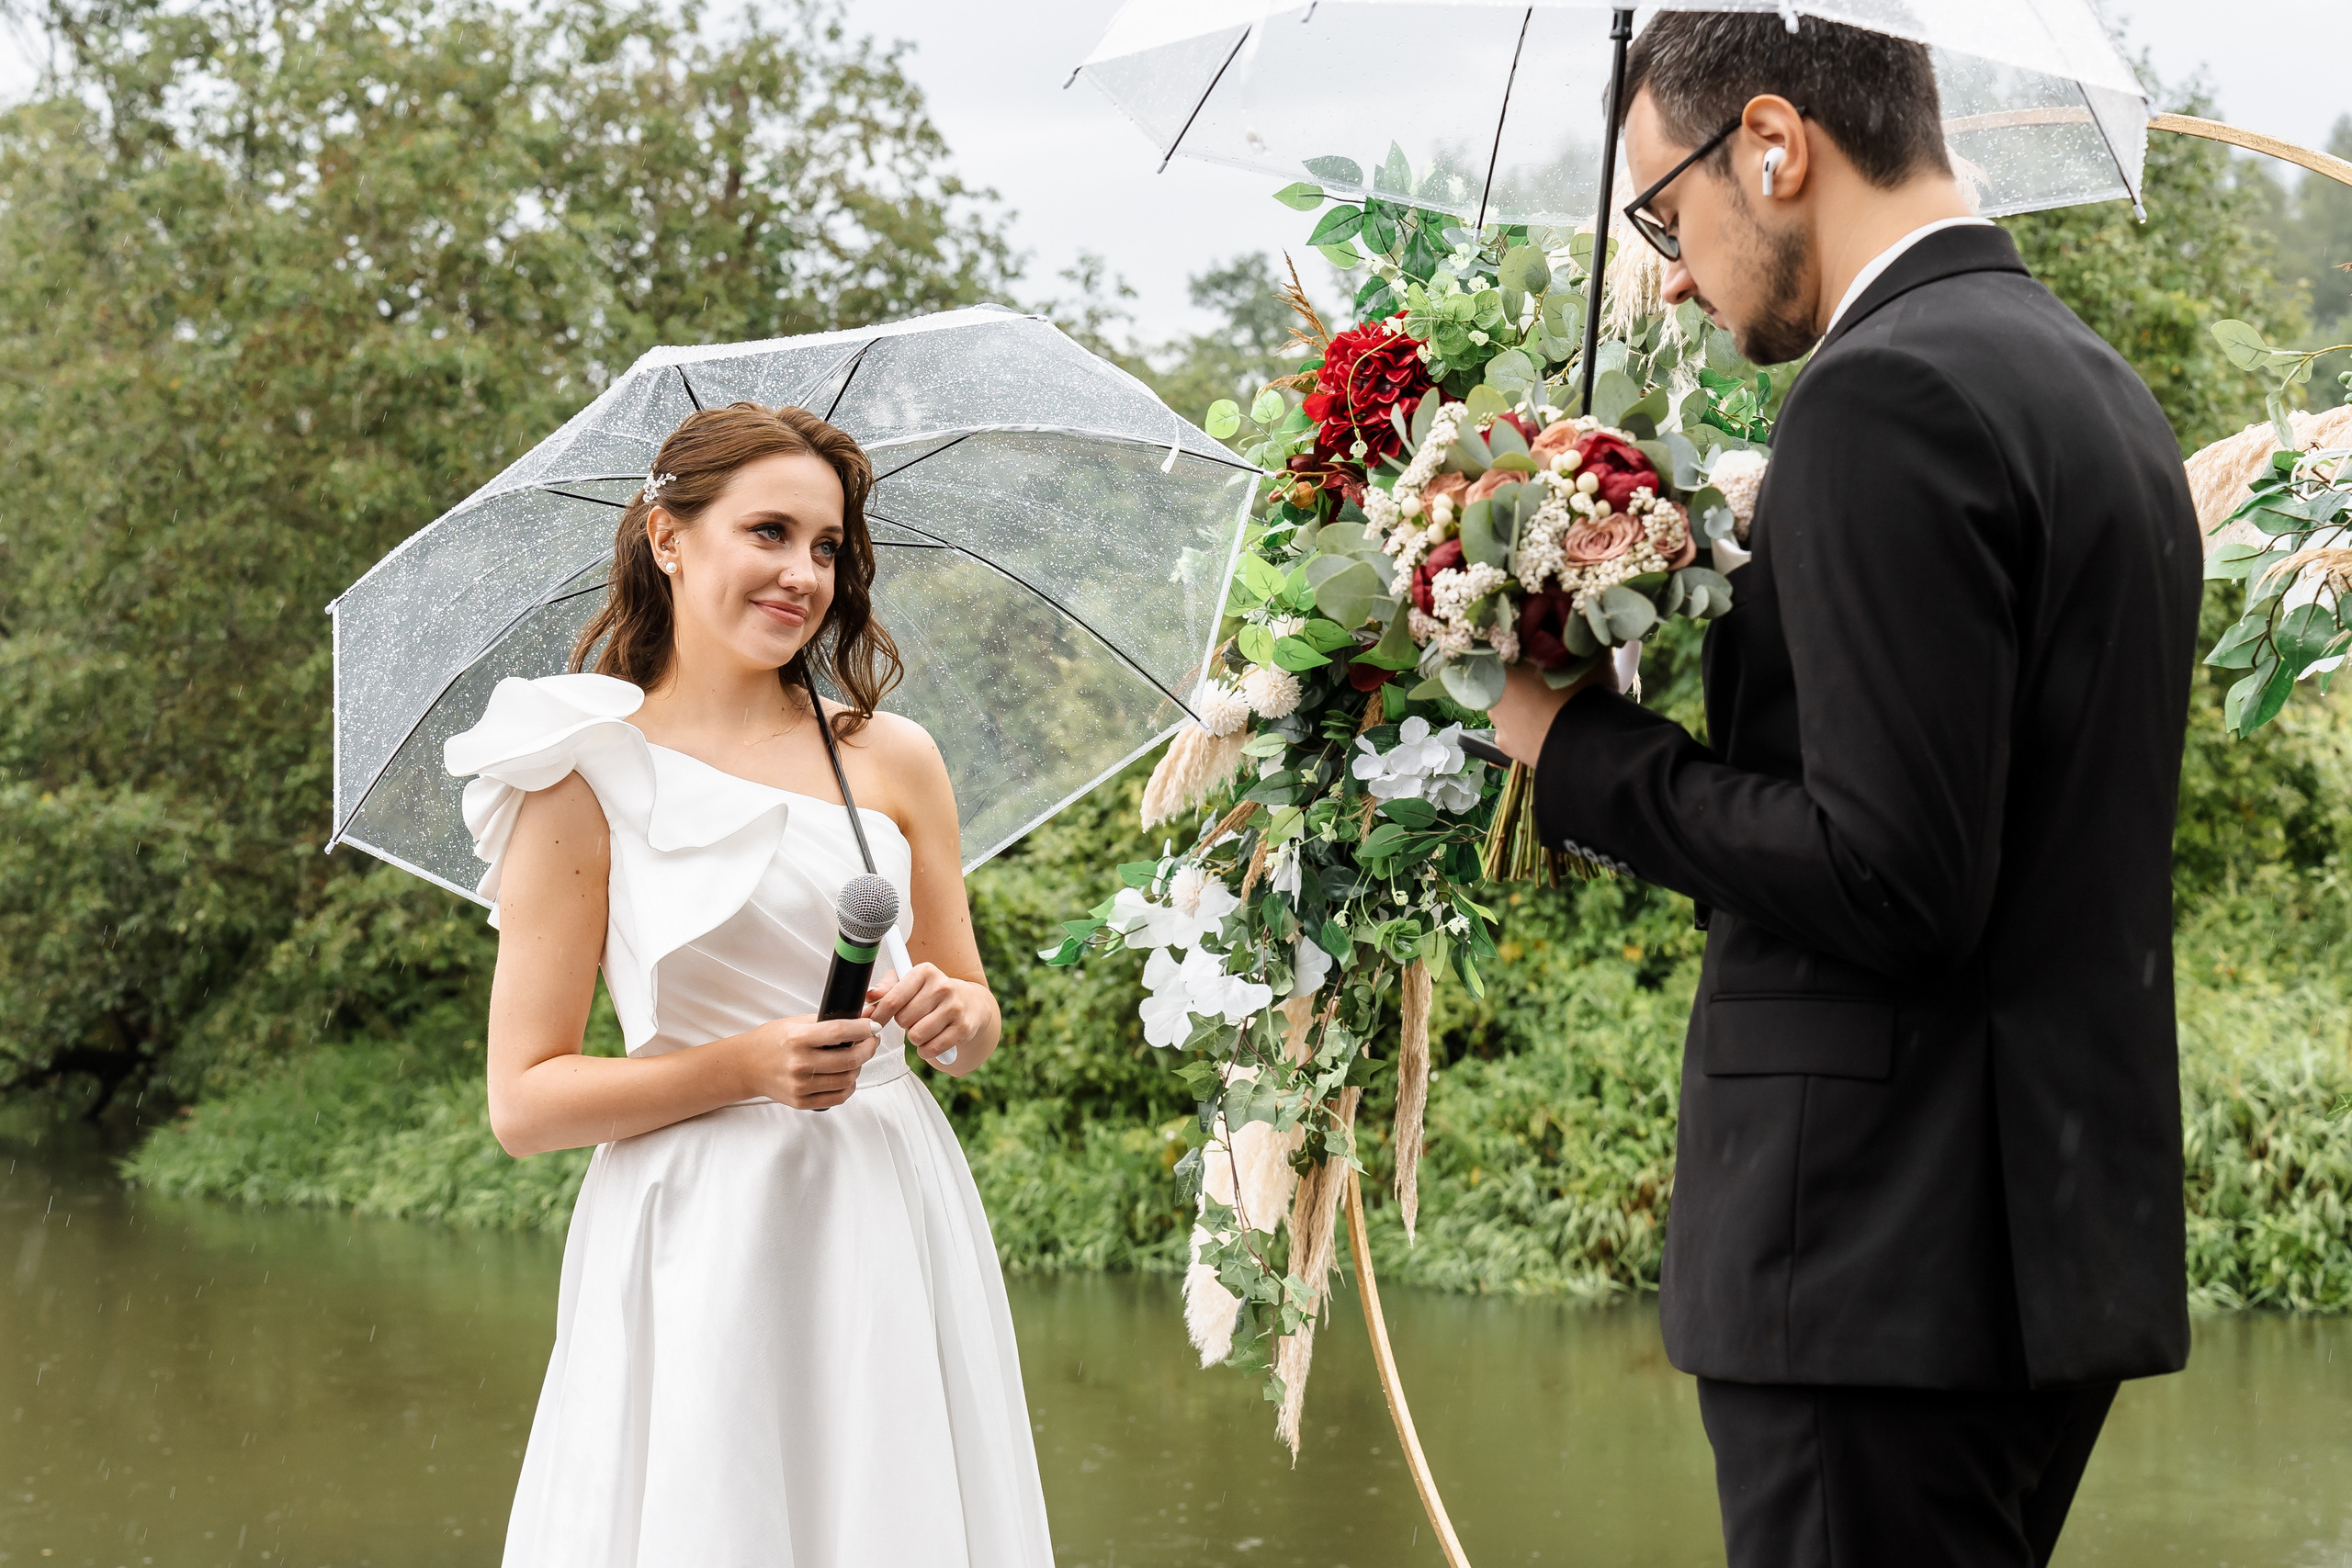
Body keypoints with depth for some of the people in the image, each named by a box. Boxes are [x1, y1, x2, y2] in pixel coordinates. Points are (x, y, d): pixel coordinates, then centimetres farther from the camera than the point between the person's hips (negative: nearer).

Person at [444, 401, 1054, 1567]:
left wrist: (954, 1014, -7)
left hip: (893, 1222, 4)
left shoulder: (892, 758, 7)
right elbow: (523, 1102, -5)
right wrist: (744, 1066, -17)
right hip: (700, 1242, -4)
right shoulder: (589, 782, -4)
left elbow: (977, 1016, 16)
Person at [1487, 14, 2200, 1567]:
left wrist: (1586, 751, -11)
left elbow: (1894, 882, -22)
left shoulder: (1885, 401, -16)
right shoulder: (2096, 384, 14)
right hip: (2063, 1239, 10)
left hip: (1897, 1262, -10)